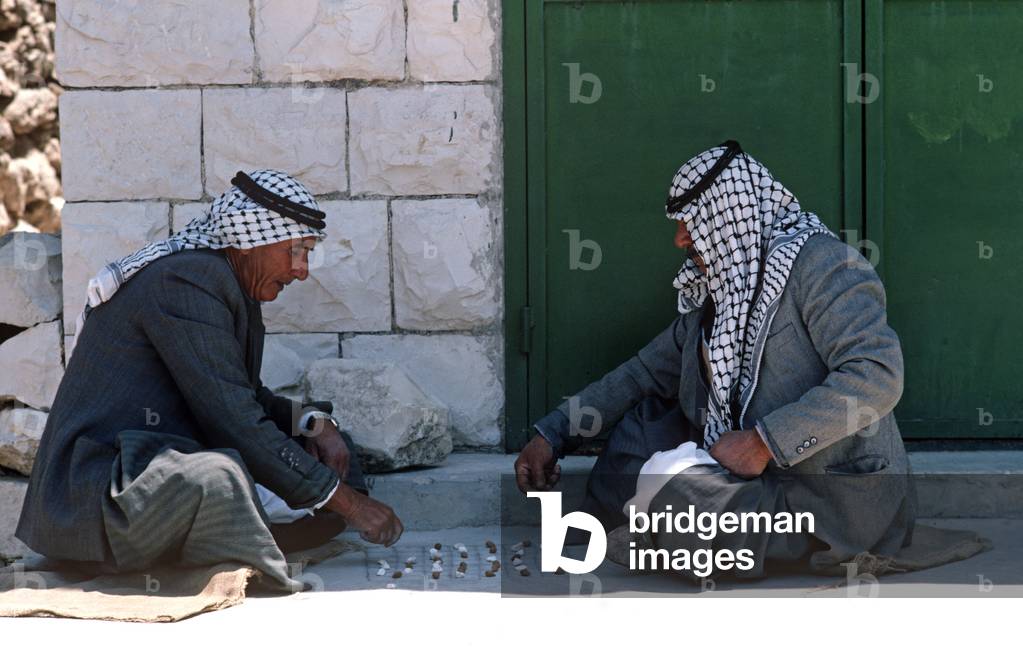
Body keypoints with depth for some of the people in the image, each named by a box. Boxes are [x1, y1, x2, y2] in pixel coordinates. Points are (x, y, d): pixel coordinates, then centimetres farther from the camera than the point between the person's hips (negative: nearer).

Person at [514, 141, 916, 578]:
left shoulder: (819, 263, -13)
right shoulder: (717, 290, 14)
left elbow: (877, 374, -25)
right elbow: (649, 371, 21)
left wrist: (764, 442, -25)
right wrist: (552, 434, 14)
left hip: (840, 498, -9)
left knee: (660, 481, -22)